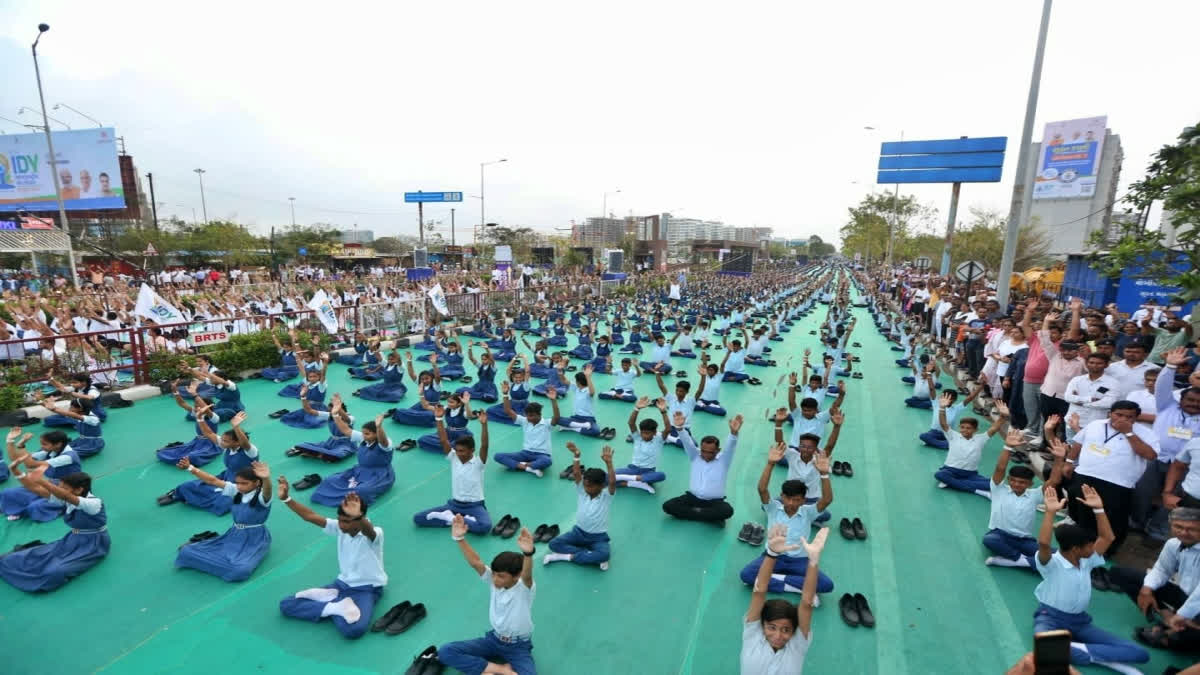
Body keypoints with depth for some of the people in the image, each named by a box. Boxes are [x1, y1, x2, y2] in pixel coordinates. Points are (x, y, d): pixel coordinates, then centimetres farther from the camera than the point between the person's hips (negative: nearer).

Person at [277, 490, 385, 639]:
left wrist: (357, 516, -74)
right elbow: (309, 516, -10)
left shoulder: (374, 534, -25)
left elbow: (367, 529, -50)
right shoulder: (340, 528, -4)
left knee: (353, 629, -36)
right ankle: (337, 607, -13)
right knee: (286, 605, -3)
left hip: (366, 589, -7)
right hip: (341, 584, 7)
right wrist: (286, 498, -25)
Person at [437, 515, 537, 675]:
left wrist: (528, 553, -70)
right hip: (494, 639, 6)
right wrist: (460, 539, -42)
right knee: (445, 651, -12)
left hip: (518, 647, -5)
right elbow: (475, 563, -25)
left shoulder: (524, 588, -23)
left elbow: (527, 575, -47)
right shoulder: (493, 581, -10)